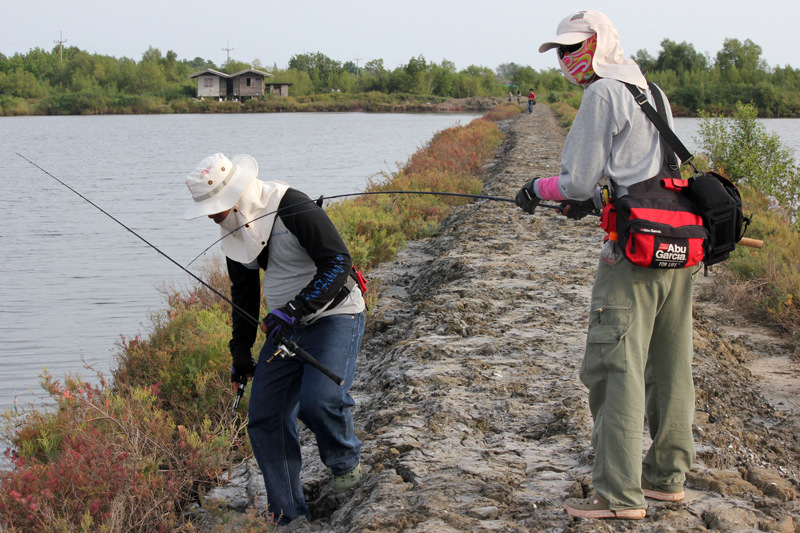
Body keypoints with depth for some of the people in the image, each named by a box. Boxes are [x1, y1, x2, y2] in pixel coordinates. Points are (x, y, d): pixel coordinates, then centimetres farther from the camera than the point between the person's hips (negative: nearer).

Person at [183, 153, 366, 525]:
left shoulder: (293, 209, -22)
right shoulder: (235, 229, 4)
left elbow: (338, 263, -24)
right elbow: (243, 291, 16)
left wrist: (295, 310, -29)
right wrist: (241, 351, 17)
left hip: (333, 316, -8)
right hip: (285, 326, 8)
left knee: (318, 400, -27)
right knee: (265, 417, 1)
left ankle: (346, 462, 7)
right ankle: (290, 516, 11)